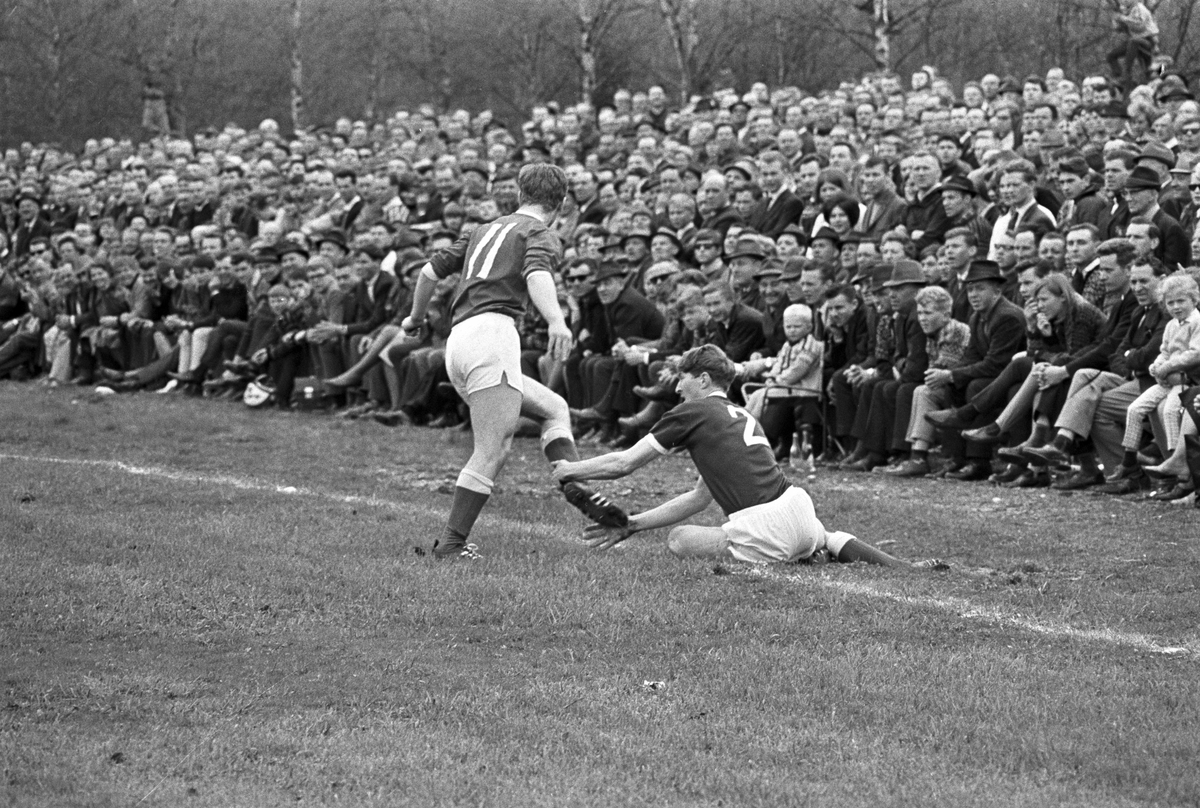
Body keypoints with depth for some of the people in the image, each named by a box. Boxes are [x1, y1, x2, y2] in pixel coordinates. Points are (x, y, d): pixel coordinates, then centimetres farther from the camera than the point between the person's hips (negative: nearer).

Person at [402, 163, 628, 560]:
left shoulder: (487, 230, 27)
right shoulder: (539, 235, 4)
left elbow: (430, 270, 28)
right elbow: (537, 275, -19)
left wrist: (415, 318, 44)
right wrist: (557, 322, -36)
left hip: (458, 340, 9)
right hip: (491, 334, -9)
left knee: (553, 408, 19)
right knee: (493, 450, -10)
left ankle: (573, 484, -1)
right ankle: (451, 543, -14)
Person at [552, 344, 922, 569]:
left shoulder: (693, 414, 2)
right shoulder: (742, 417, 26)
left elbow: (624, 463, 5)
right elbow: (700, 497, 28)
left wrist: (570, 469, 21)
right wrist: (633, 524, 26)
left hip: (766, 532, -7)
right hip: (798, 506, 7)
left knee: (678, 539, 10)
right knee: (819, 534, 38)